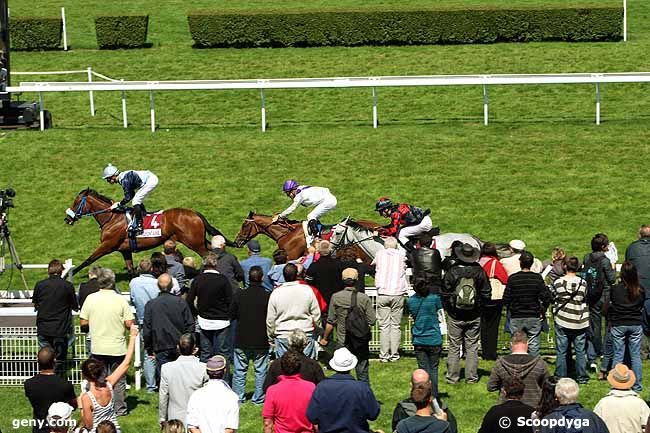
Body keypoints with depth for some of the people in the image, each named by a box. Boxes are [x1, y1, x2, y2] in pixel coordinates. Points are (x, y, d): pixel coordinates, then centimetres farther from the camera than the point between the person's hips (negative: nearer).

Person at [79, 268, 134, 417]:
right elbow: (129, 324, -10)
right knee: (118, 379, 10)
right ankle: (119, 408, 13)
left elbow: (83, 323, -2)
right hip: (117, 347, -1)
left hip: (98, 348, 1)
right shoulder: (120, 300, -10)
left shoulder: (91, 299, -6)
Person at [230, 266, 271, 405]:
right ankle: (259, 398, 14)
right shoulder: (267, 297, -13)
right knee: (260, 370, 9)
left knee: (240, 370, 11)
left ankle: (238, 397, 15)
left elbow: (232, 315, 1)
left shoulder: (239, 295, -8)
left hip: (242, 341, 1)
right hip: (261, 341, -1)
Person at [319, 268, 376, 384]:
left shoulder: (336, 297, -6)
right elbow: (372, 321, -5)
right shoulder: (364, 298, -7)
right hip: (361, 342, 1)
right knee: (362, 372, 9)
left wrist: (324, 338, 10)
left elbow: (331, 322, -2)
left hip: (343, 342, 0)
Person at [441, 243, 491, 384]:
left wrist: (448, 308, 10)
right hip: (474, 316, 1)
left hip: (455, 316, -1)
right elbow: (486, 293, 1)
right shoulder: (479, 271, -6)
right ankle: (471, 376, 8)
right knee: (472, 347, 8)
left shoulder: (452, 272, -10)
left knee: (454, 347, 6)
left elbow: (445, 293, -5)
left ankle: (452, 377, 7)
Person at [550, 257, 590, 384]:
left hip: (562, 321, -1)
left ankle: (561, 377, 9)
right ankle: (582, 377, 14)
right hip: (579, 321, 1)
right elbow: (586, 298, 3)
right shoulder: (582, 283, -8)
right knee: (580, 351, 10)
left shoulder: (558, 282, -10)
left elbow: (551, 296, 2)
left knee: (561, 351, 7)